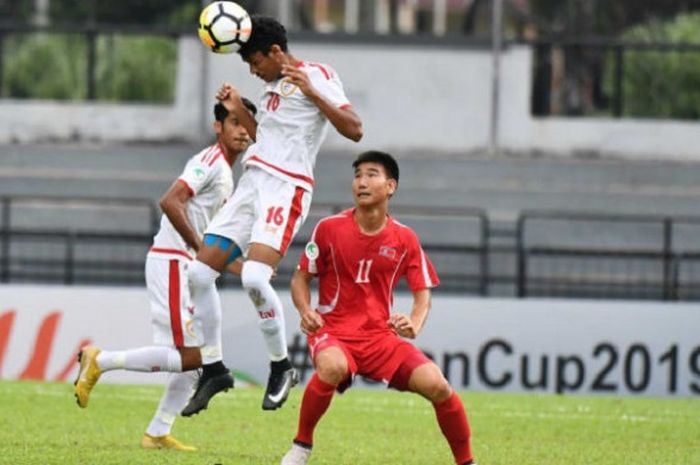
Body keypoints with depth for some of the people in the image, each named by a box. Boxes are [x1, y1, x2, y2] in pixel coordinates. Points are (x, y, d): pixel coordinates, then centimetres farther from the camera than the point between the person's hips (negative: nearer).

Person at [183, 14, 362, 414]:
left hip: (286, 190, -9)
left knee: (254, 277, -26)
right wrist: (239, 110, 20)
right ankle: (212, 369, 12)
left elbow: (354, 130, -14)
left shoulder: (318, 76, -4)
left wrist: (312, 92, -20)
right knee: (199, 274, 1)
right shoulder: (274, 85, 21)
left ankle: (281, 367, -9)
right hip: (252, 183, 9)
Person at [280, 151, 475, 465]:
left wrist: (414, 325, -13)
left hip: (381, 337, 2)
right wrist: (306, 311, -13)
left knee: (436, 385, -19)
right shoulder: (329, 229, -2)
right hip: (333, 332, -2)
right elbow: (301, 277, 7)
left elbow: (422, 294, 9)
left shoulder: (405, 239, 2)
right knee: (332, 367, -39)